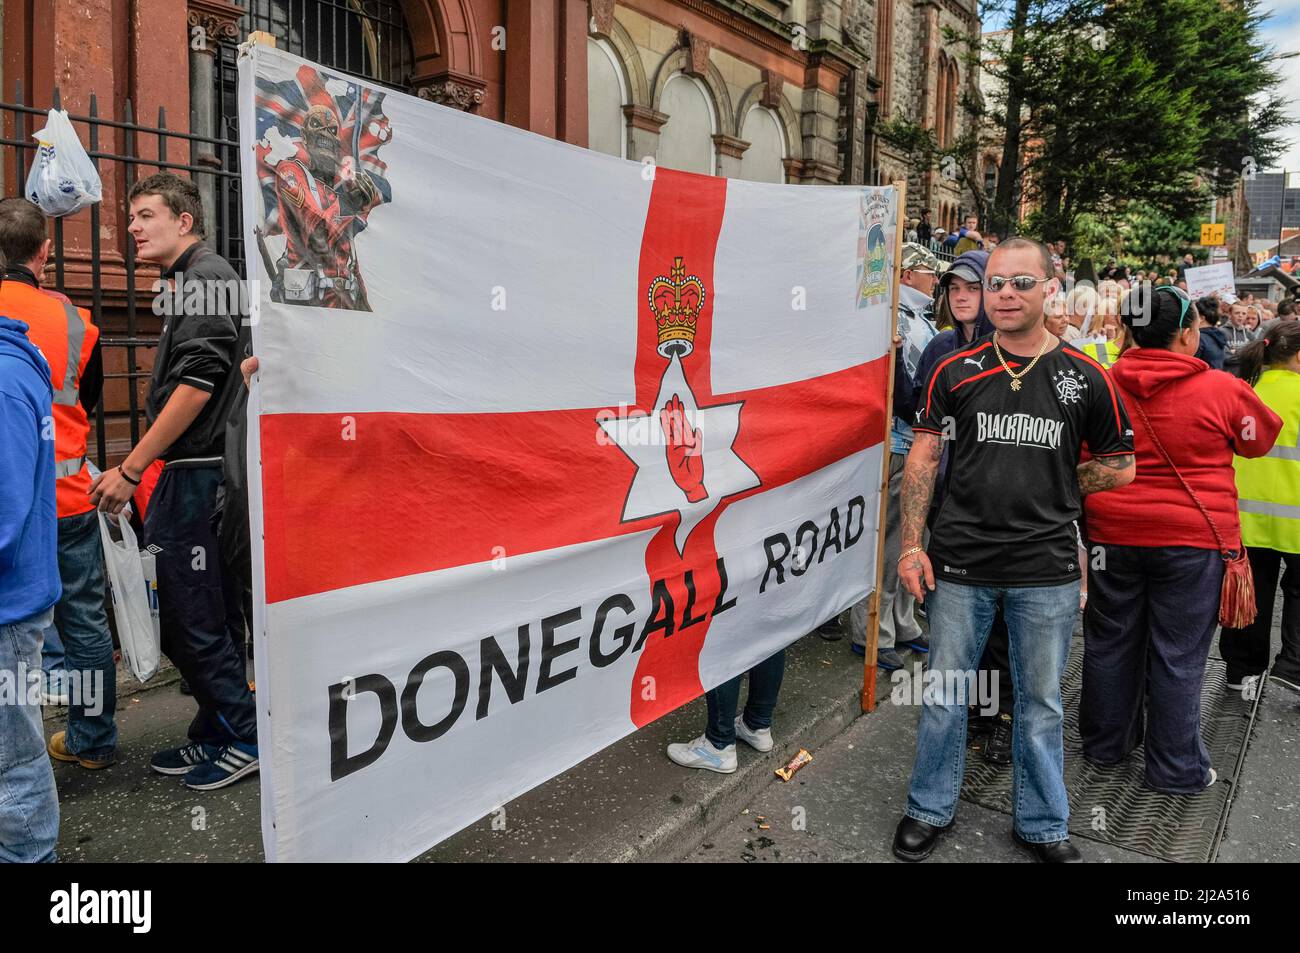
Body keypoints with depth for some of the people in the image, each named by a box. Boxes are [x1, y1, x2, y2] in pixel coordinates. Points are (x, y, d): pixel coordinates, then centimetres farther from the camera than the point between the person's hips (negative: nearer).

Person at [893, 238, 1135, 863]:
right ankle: (930, 810, 31)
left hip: (1046, 568, 0)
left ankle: (1042, 825, 33)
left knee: (1040, 702, 14)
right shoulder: (954, 372, 0)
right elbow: (923, 459, 0)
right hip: (960, 561, 0)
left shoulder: (1085, 379, -1)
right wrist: (911, 544, -6)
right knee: (942, 694, 11)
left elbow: (1119, 467, 8)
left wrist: (1048, 490, 0)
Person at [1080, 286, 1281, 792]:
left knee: (1111, 644, 15)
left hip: (1114, 535, 3)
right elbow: (1261, 438, 10)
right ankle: (1175, 768, 19)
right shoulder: (1221, 389, -10)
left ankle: (1105, 743, 30)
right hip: (1191, 540, -3)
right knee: (1178, 656, 7)